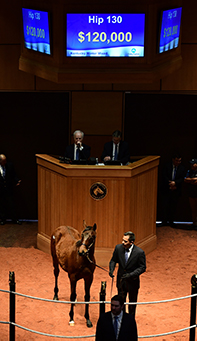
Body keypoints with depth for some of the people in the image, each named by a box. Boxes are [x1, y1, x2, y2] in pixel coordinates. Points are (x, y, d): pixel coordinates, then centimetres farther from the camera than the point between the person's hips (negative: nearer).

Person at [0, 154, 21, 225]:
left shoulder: (10, 165, -1)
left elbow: (14, 175, 5)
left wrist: (17, 181, -11)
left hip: (9, 188, 1)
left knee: (11, 204, 5)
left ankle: (14, 219, 14)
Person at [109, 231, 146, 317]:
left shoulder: (139, 252, -22)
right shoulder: (118, 248, -12)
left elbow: (142, 268, -15)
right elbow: (113, 260, 2)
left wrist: (131, 274, -26)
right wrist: (111, 269, -17)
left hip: (132, 282, -2)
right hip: (121, 280, 2)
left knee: (132, 302, 18)